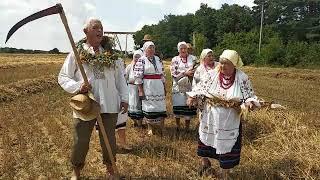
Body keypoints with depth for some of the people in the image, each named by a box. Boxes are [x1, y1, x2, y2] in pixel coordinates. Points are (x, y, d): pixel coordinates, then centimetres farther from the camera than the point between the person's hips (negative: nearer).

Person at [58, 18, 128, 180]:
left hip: (109, 105, 2)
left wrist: (124, 98, 5)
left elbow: (120, 77, 11)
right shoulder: (77, 53, -1)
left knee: (109, 139, 12)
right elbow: (62, 77, 0)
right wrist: (77, 86, -17)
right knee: (81, 140, 7)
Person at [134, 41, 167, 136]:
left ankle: (162, 127, 19)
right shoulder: (141, 60, -4)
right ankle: (150, 128, 17)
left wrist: (164, 87, 14)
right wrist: (140, 90, -12)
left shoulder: (158, 59, 12)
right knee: (149, 107, 2)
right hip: (147, 88, -4)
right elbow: (138, 76, -8)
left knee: (161, 106, 6)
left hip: (159, 87, 4)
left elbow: (162, 74, 16)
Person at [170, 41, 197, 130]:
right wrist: (185, 73, -14)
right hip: (178, 87, -1)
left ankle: (187, 127, 16)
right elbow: (174, 73, -5)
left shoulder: (192, 58, 10)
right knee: (178, 106, 2)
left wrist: (191, 73, -13)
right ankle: (178, 127, 20)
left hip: (189, 87, 1)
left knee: (189, 106, 2)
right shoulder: (175, 60, 5)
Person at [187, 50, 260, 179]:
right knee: (206, 139, 17)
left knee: (227, 144, 10)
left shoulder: (242, 78, -10)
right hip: (211, 118, 2)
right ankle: (205, 162, 46)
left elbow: (249, 97, -5)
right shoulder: (214, 74, -7)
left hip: (230, 121, -1)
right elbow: (201, 88, 0)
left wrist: (250, 103, -26)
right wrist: (192, 96, -17)